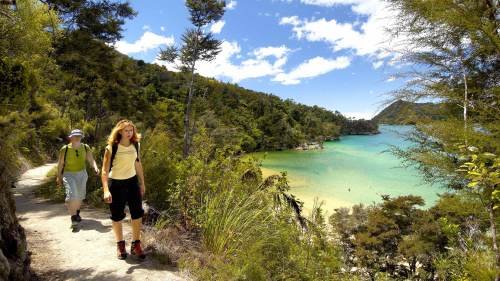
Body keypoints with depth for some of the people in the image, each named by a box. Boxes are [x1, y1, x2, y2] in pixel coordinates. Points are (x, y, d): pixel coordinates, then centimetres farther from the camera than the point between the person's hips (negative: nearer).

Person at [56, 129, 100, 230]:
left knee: (80, 196, 14)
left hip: (82, 174, 3)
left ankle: (77, 213, 38)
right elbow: (60, 163, -3)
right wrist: (59, 177, 2)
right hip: (69, 175, -3)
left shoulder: (86, 148, -7)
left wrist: (95, 167, -28)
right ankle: (73, 218, -8)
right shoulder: (65, 149, -13)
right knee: (72, 195, -17)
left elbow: (91, 160, -8)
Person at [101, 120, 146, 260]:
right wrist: (106, 190, -27)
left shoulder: (135, 145, -1)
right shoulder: (112, 148, -15)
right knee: (117, 216, 9)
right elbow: (105, 170, -17)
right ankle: (120, 245, 28)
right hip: (116, 183, -4)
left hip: (132, 181, 4)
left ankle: (136, 244, 15)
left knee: (138, 213, 0)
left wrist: (142, 183, 13)